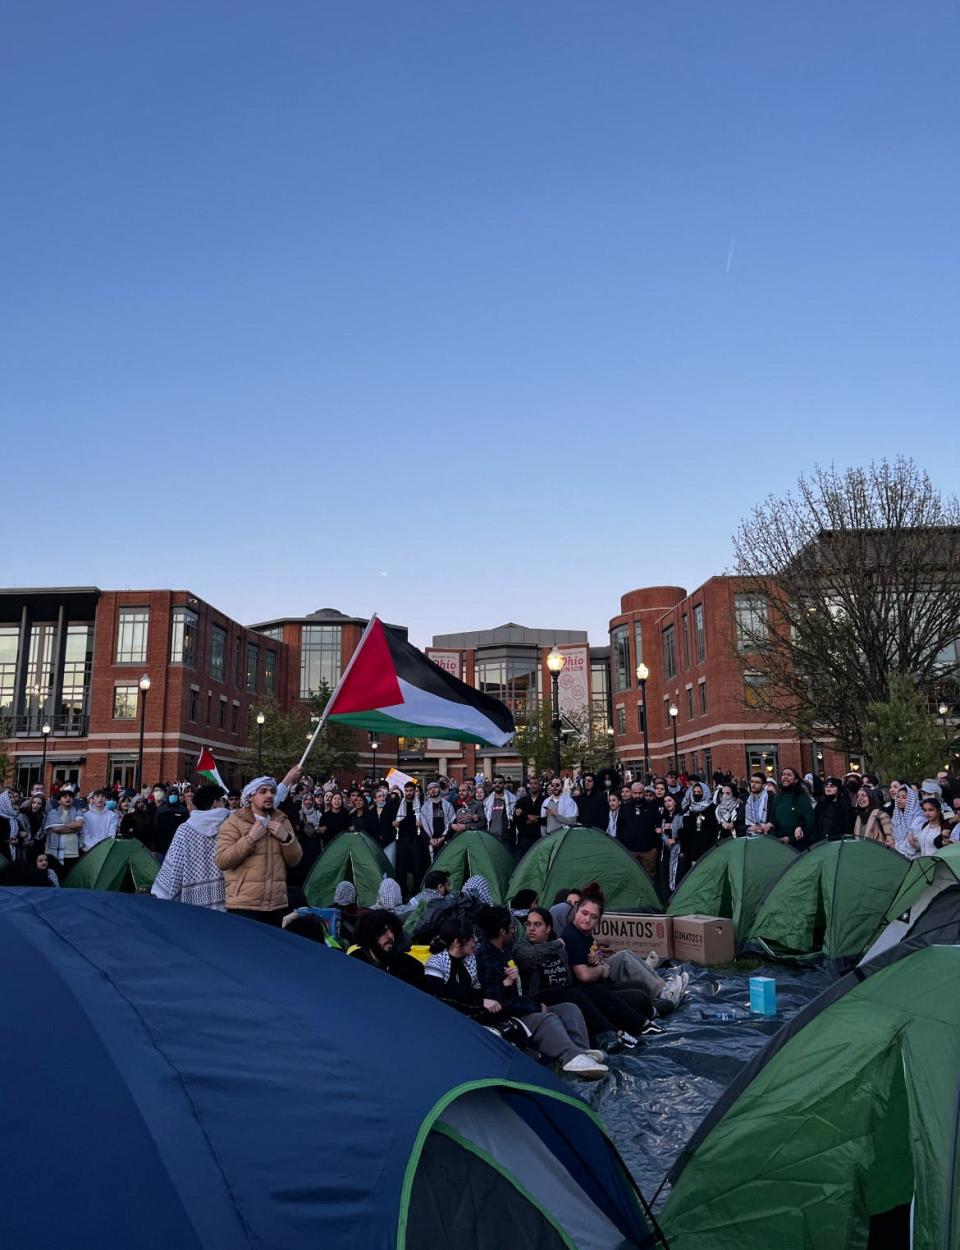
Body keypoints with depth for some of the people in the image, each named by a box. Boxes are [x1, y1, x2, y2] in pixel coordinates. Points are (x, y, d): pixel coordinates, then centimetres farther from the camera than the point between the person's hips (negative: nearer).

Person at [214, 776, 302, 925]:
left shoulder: (282, 821, 12)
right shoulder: (234, 822, -4)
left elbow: (295, 859, 10)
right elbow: (221, 861, -14)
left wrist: (286, 838, -7)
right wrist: (250, 838, -18)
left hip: (278, 905, 5)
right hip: (244, 906, -5)